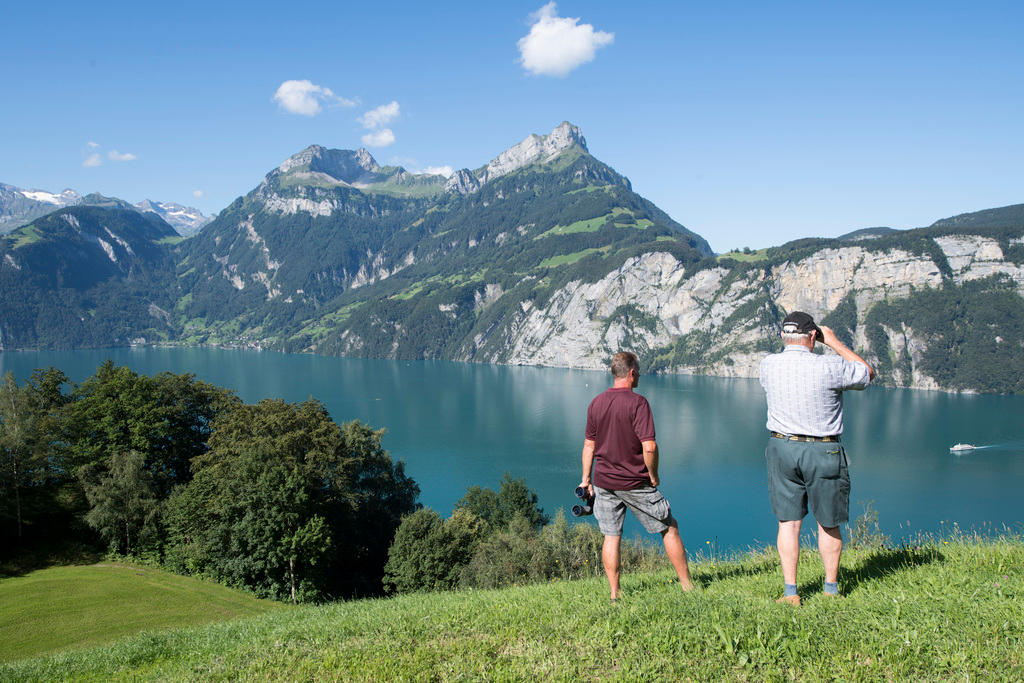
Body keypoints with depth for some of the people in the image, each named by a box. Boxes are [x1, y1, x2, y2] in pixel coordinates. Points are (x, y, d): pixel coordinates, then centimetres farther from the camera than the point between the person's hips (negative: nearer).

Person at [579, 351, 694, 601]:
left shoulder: (596, 403, 3)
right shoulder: (637, 402, -15)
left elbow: (589, 444, 8)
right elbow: (649, 446, -21)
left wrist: (586, 478, 14)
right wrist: (654, 476, -7)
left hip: (604, 482, 5)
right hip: (635, 483, -5)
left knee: (611, 536, 10)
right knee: (669, 528, 10)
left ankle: (614, 593, 10)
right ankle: (687, 585, 16)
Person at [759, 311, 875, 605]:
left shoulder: (768, 365, -4)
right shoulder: (829, 367, -15)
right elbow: (868, 372, 4)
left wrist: (795, 346, 19)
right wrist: (834, 342, 7)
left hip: (782, 448, 3)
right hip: (823, 452, -2)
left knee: (788, 522, 9)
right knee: (828, 524, 13)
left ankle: (791, 592, 9)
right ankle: (831, 588, 26)